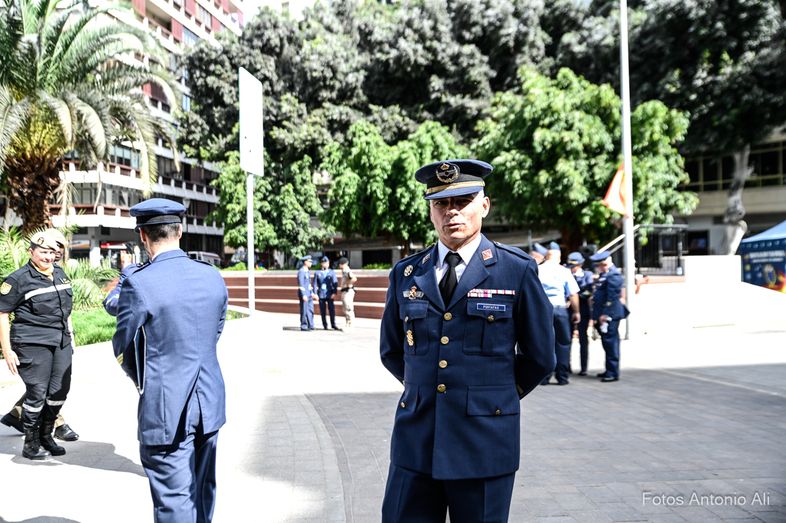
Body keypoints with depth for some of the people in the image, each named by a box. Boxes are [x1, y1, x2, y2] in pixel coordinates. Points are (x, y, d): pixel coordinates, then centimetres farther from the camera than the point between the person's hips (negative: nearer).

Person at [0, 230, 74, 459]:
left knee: (60, 391, 8)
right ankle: (31, 445, 14)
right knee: (37, 393, -2)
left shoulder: (60, 274, 12)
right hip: (33, 344, -6)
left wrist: (70, 334, 21)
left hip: (61, 342, 6)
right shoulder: (19, 279, -7)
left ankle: (46, 436, 26)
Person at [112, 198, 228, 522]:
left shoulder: (139, 283, -16)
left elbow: (123, 350, -4)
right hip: (209, 403, 6)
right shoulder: (213, 277, -1)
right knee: (202, 492, 21)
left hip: (165, 410, -5)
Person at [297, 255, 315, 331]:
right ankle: (303, 326, 4)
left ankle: (310, 326, 16)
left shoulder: (308, 271, 14)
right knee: (304, 310, -3)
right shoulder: (301, 271, -14)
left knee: (310, 310, 10)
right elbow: (301, 284, -20)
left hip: (308, 294, 9)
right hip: (303, 293, -9)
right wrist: (303, 295, -24)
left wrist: (311, 293, 19)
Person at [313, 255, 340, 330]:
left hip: (329, 295, 0)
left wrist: (334, 293, -10)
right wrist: (315, 293, -3)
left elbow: (335, 283, 0)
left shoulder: (332, 272, 4)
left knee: (332, 310, -4)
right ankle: (325, 326, 15)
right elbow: (315, 284, 6)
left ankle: (333, 325, 3)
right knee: (322, 311, 5)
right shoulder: (317, 273, 4)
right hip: (321, 295, 1)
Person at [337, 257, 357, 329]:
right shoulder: (343, 271, 14)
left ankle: (350, 325, -6)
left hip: (348, 291, -11)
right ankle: (347, 324, 25)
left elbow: (354, 279, -31)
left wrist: (348, 285, -20)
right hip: (344, 291, 11)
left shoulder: (347, 271, -17)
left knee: (349, 308, -9)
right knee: (345, 309, 17)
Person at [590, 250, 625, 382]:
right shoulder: (604, 275, 18)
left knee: (610, 343, -6)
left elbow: (612, 297, -20)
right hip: (603, 315, 10)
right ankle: (610, 370, 26)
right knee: (608, 343, 16)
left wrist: (605, 314, -21)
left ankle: (613, 373, -1)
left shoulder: (613, 275, -14)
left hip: (609, 316, -10)